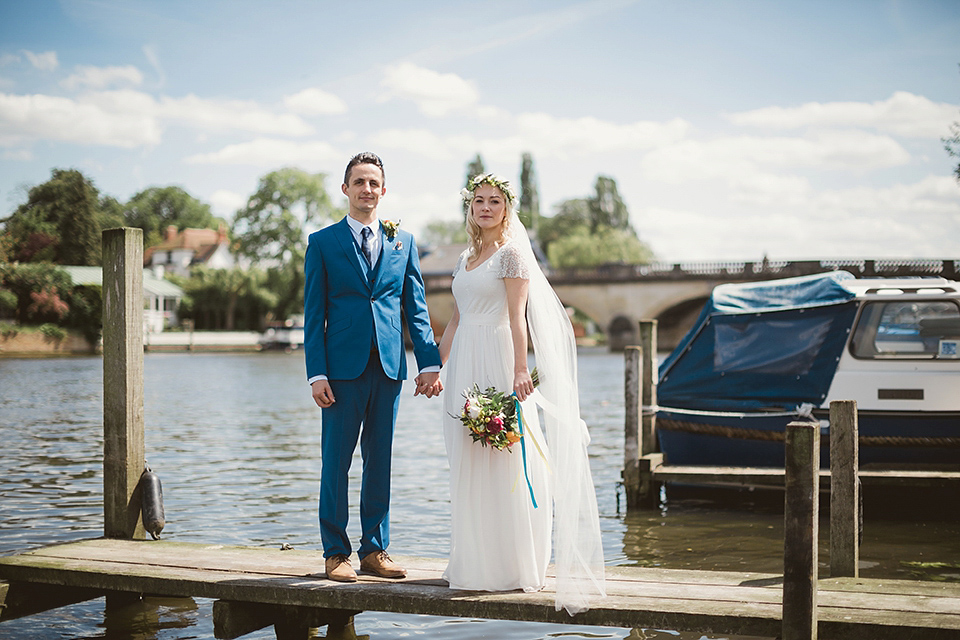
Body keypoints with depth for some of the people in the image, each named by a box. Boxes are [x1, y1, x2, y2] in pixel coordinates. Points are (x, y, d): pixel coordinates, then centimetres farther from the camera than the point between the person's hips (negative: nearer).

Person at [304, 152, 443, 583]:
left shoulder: (403, 241, 12)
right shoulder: (323, 243, 4)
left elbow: (416, 308, 10)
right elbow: (314, 314, 0)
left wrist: (430, 363, 1)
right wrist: (316, 374, -8)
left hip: (389, 367, 3)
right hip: (343, 367, -2)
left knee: (379, 462, 8)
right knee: (336, 462, 2)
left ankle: (375, 550, 17)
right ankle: (336, 553, 11)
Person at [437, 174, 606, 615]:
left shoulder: (512, 253, -4)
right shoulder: (465, 259, 17)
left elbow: (517, 318, -12)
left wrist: (520, 369, -20)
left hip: (497, 363, -7)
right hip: (464, 364, 7)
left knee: (501, 462, -6)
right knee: (466, 463, 9)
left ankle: (511, 567, 2)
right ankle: (475, 563, 18)